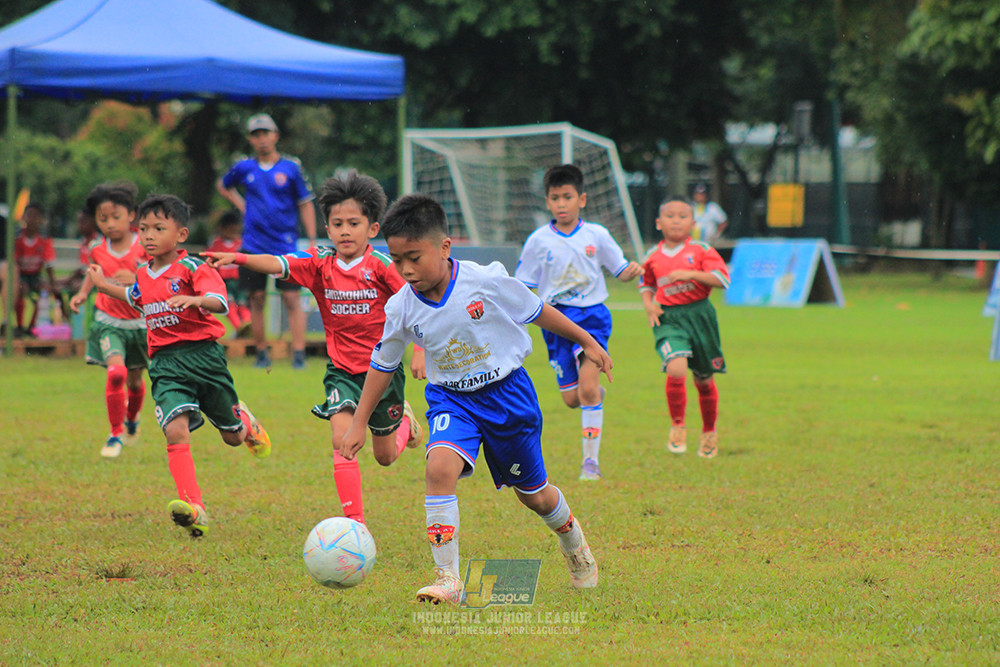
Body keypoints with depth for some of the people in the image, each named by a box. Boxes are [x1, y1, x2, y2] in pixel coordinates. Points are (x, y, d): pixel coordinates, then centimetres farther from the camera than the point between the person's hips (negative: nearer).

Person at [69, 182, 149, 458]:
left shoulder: (144, 246, -11)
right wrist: (82, 293, 5)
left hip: (140, 321, 0)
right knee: (116, 371, -21)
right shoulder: (97, 249, -1)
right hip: (108, 322, 0)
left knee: (134, 379, 14)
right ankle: (116, 434, -6)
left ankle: (132, 420, 48)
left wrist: (135, 280, -31)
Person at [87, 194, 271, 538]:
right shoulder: (144, 276, 12)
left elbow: (219, 301, -24)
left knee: (232, 437, 13)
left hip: (202, 354, -3)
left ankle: (245, 422, 54)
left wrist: (194, 300, -42)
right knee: (176, 432, -20)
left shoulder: (192, 268, -8)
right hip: (165, 364, 4)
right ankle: (194, 510, -29)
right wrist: (105, 285, 33)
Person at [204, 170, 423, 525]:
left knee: (386, 456, 13)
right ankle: (355, 521, -18)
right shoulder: (320, 263, -8)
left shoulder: (381, 265, -15)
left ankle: (404, 422, 49)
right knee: (341, 438, -20)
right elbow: (278, 264, -22)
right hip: (342, 370, 1)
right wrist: (238, 258, -39)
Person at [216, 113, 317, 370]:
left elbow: (305, 204, 4)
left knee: (292, 299, -7)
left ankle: (298, 354, -8)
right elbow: (223, 185, 26)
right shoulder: (244, 168, 6)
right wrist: (241, 205, 10)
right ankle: (262, 354, 12)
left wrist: (312, 241, -1)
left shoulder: (291, 168, 0)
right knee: (257, 300, 3)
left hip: (285, 246, -2)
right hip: (253, 246, 2)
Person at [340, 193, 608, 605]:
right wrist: (359, 424, 6)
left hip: (506, 391, -1)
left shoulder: (487, 281, -20)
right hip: (451, 398, 1)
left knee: (534, 495, 12)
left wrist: (587, 343, 8)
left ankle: (573, 542, 47)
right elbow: (383, 364, 5)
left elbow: (536, 311, -4)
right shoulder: (401, 308, -11)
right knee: (440, 467, -28)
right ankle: (447, 579, -24)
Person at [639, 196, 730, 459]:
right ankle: (677, 427, -6)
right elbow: (646, 284, 23)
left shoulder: (701, 250, -2)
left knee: (704, 378, 11)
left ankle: (709, 432, 33)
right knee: (676, 369, -24)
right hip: (668, 319, 0)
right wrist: (648, 305, 3)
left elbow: (722, 279, -10)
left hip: (699, 315, 0)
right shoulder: (653, 257, 6)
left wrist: (691, 274, -20)